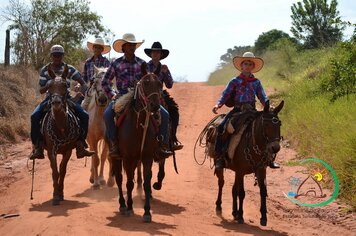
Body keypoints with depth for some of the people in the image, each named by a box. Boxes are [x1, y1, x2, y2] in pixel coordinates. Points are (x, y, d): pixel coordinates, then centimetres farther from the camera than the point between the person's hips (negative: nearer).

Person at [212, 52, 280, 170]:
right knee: (221, 127, -23)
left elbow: (263, 97, 8)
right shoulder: (235, 81, 7)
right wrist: (218, 104, -16)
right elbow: (225, 95, 2)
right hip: (237, 110, -1)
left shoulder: (256, 82, 10)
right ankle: (220, 157, -16)